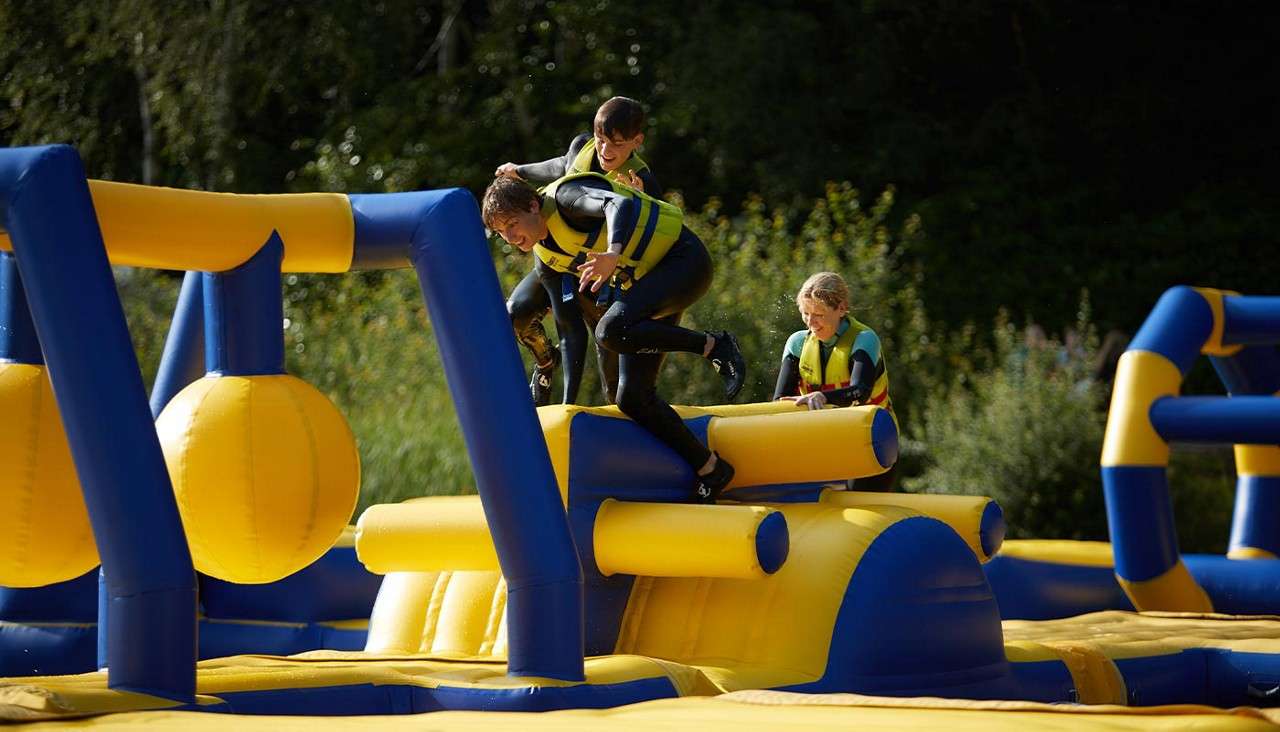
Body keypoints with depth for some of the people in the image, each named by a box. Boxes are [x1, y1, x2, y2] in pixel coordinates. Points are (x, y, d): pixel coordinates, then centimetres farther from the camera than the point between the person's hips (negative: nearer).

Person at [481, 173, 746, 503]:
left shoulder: (565, 195, -19)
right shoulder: (545, 262, 6)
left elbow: (619, 204, -42)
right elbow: (567, 318, 19)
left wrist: (614, 253, -55)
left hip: (683, 259, -9)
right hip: (643, 284, 9)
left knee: (612, 331, -33)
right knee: (632, 398, -1)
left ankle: (712, 345, -16)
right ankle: (709, 470, 11)